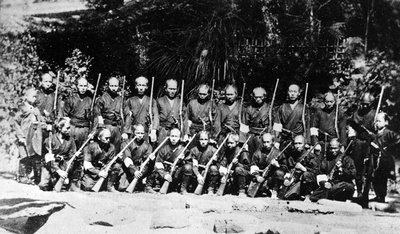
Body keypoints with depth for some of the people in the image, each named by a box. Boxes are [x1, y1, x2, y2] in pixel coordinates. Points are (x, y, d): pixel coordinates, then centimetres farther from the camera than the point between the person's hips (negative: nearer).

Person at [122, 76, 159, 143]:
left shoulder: (152, 101, 11)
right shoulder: (130, 101, 12)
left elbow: (155, 117, 0)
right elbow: (128, 118, 5)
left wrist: (153, 131, -17)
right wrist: (125, 132, -8)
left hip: (147, 133, 0)